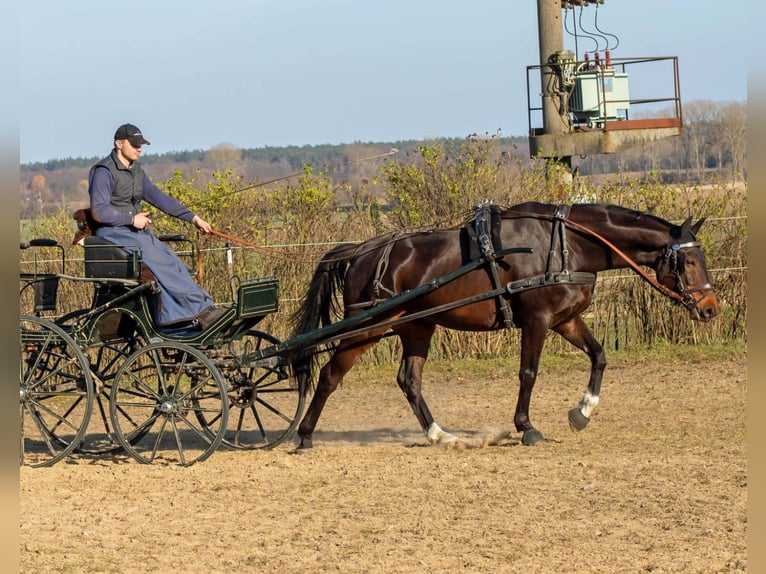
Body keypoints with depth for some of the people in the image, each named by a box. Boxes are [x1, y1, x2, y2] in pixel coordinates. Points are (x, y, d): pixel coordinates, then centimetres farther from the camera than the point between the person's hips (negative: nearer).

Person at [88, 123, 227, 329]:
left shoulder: (136, 171, 17)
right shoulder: (104, 172, -9)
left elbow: (159, 197, 16)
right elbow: (98, 212, -17)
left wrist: (193, 217, 9)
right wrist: (132, 219, -16)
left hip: (136, 232, 8)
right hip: (114, 233, -8)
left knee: (172, 263, -17)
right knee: (161, 264, -25)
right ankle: (200, 309, -25)